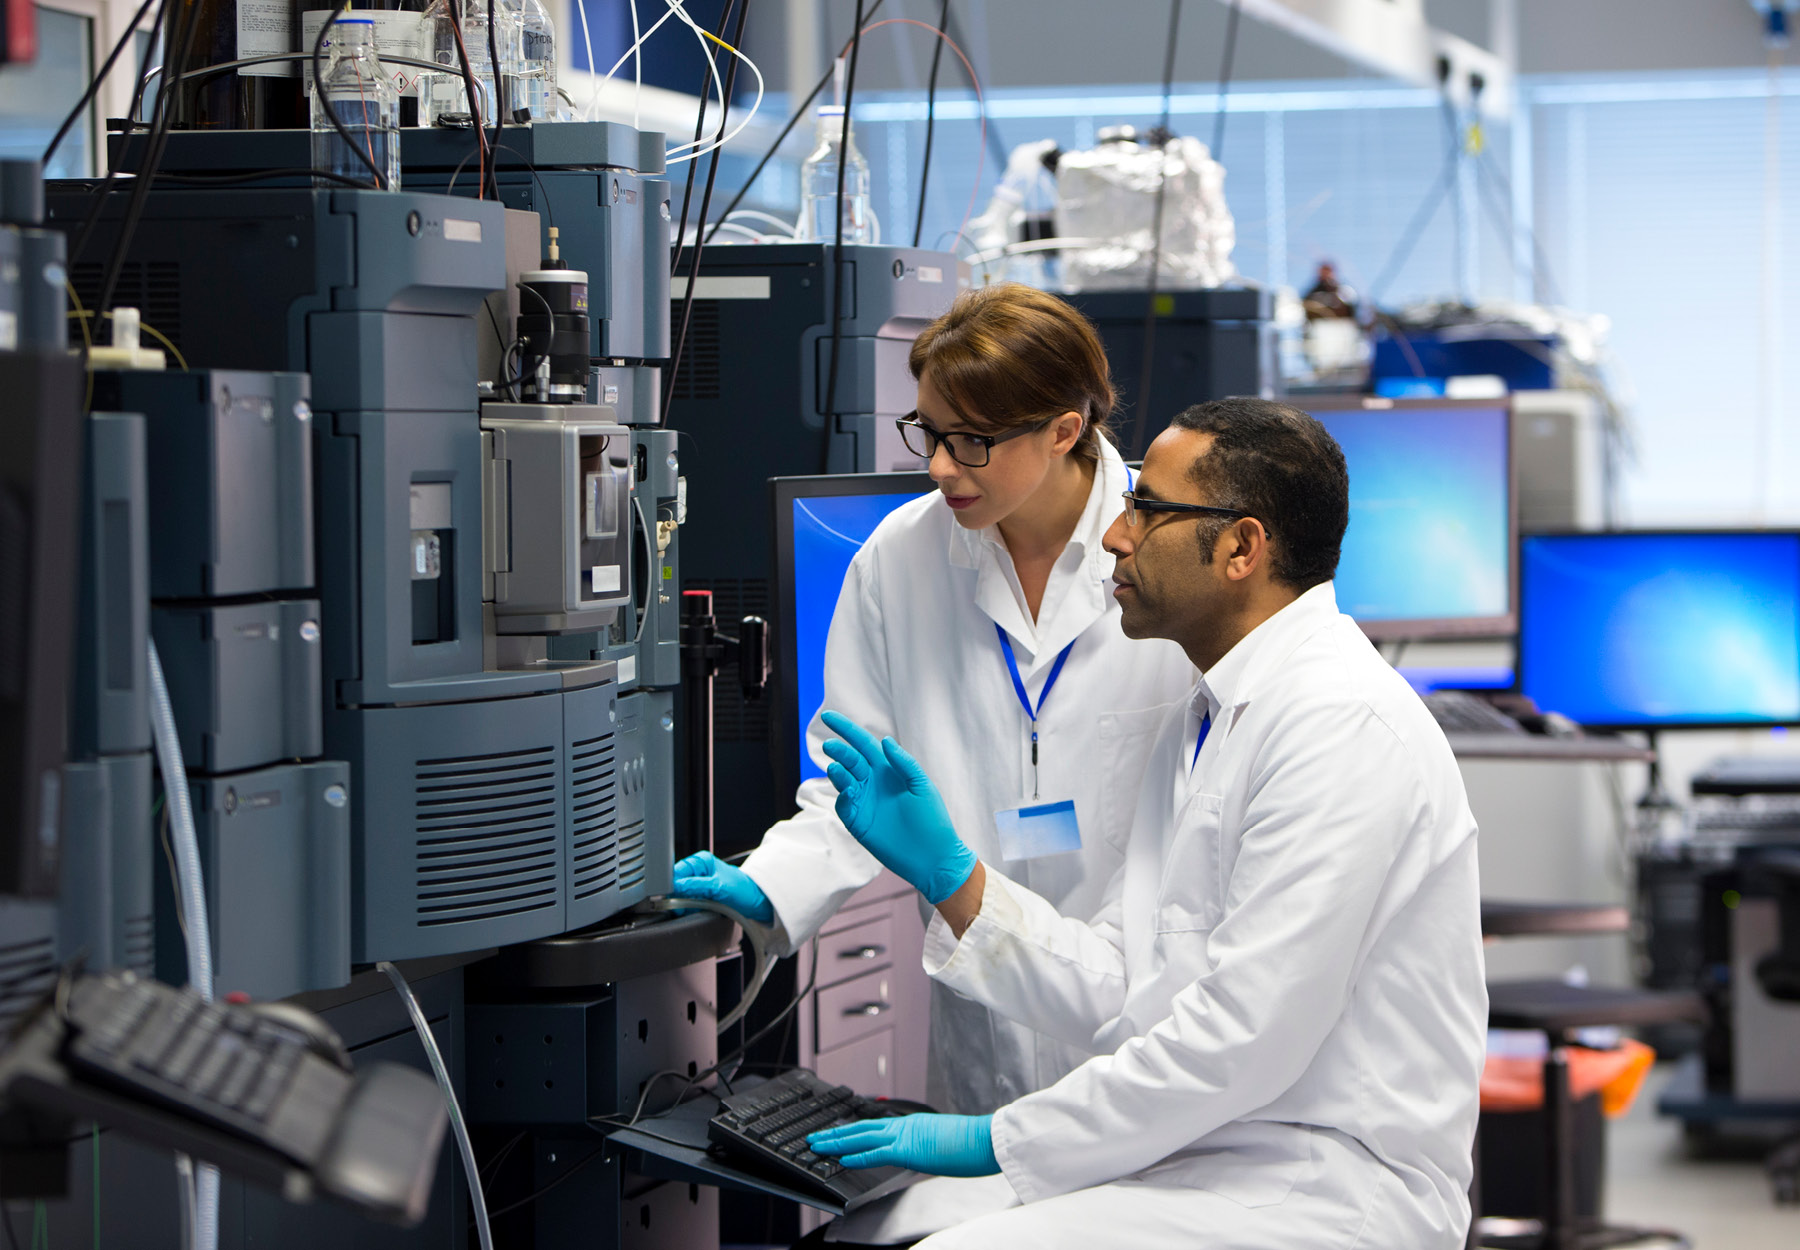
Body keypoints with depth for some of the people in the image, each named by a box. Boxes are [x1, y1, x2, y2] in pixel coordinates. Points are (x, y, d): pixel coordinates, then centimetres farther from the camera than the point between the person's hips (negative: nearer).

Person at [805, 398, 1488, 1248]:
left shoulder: (1344, 724, -16)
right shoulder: (1199, 722, 16)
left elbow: (1246, 1034, -21)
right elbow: (1117, 994, 13)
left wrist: (1003, 1140, -14)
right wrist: (948, 873, 3)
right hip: (1195, 1151, 9)